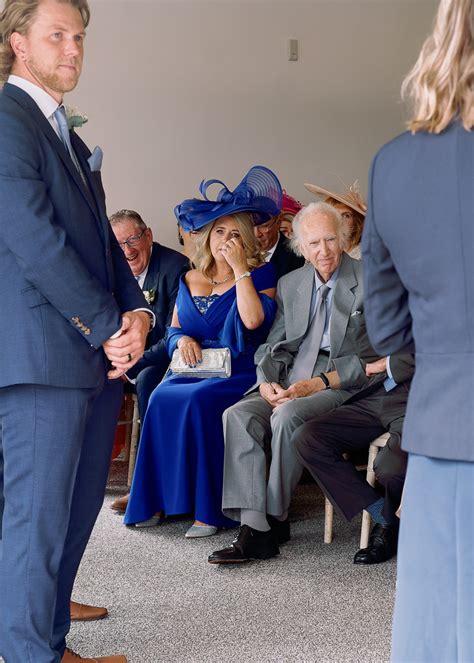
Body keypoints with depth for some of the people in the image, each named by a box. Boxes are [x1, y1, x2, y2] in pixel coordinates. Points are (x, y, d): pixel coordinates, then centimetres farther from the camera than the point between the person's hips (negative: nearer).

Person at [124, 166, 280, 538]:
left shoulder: (259, 274, 3)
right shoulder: (190, 280, 17)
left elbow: (253, 319, -16)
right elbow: (174, 328, 22)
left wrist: (239, 268, -12)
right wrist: (182, 339, -2)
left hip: (239, 374, -4)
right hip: (193, 369, 4)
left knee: (198, 400, -33)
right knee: (162, 397, -27)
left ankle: (210, 506, -25)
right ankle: (158, 498, -17)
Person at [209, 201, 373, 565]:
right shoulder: (290, 284, 16)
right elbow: (273, 346, 16)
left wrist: (318, 383, -18)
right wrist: (266, 382, -7)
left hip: (344, 388, -5)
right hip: (290, 387, 6)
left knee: (288, 415, -33)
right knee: (238, 416, -21)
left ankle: (275, 519, -17)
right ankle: (253, 528, -26)